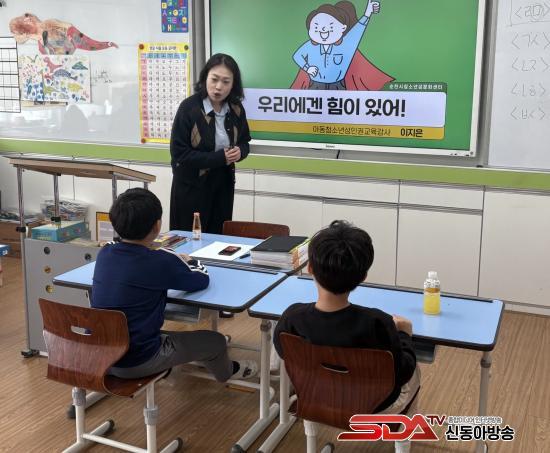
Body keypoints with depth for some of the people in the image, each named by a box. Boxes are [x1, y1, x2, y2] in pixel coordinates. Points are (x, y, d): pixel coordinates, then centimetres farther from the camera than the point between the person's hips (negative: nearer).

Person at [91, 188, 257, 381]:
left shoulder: (104, 254, -4)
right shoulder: (160, 263, -22)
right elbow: (202, 279, -4)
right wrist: (189, 262, 16)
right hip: (138, 362, -6)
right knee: (216, 341, 13)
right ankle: (226, 371, 45)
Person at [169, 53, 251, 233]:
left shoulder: (236, 109, 0)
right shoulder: (189, 107, -16)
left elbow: (244, 142, 14)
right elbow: (179, 153, -18)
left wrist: (239, 152, -11)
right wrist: (220, 158, -22)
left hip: (223, 185, 5)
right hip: (191, 186, -4)